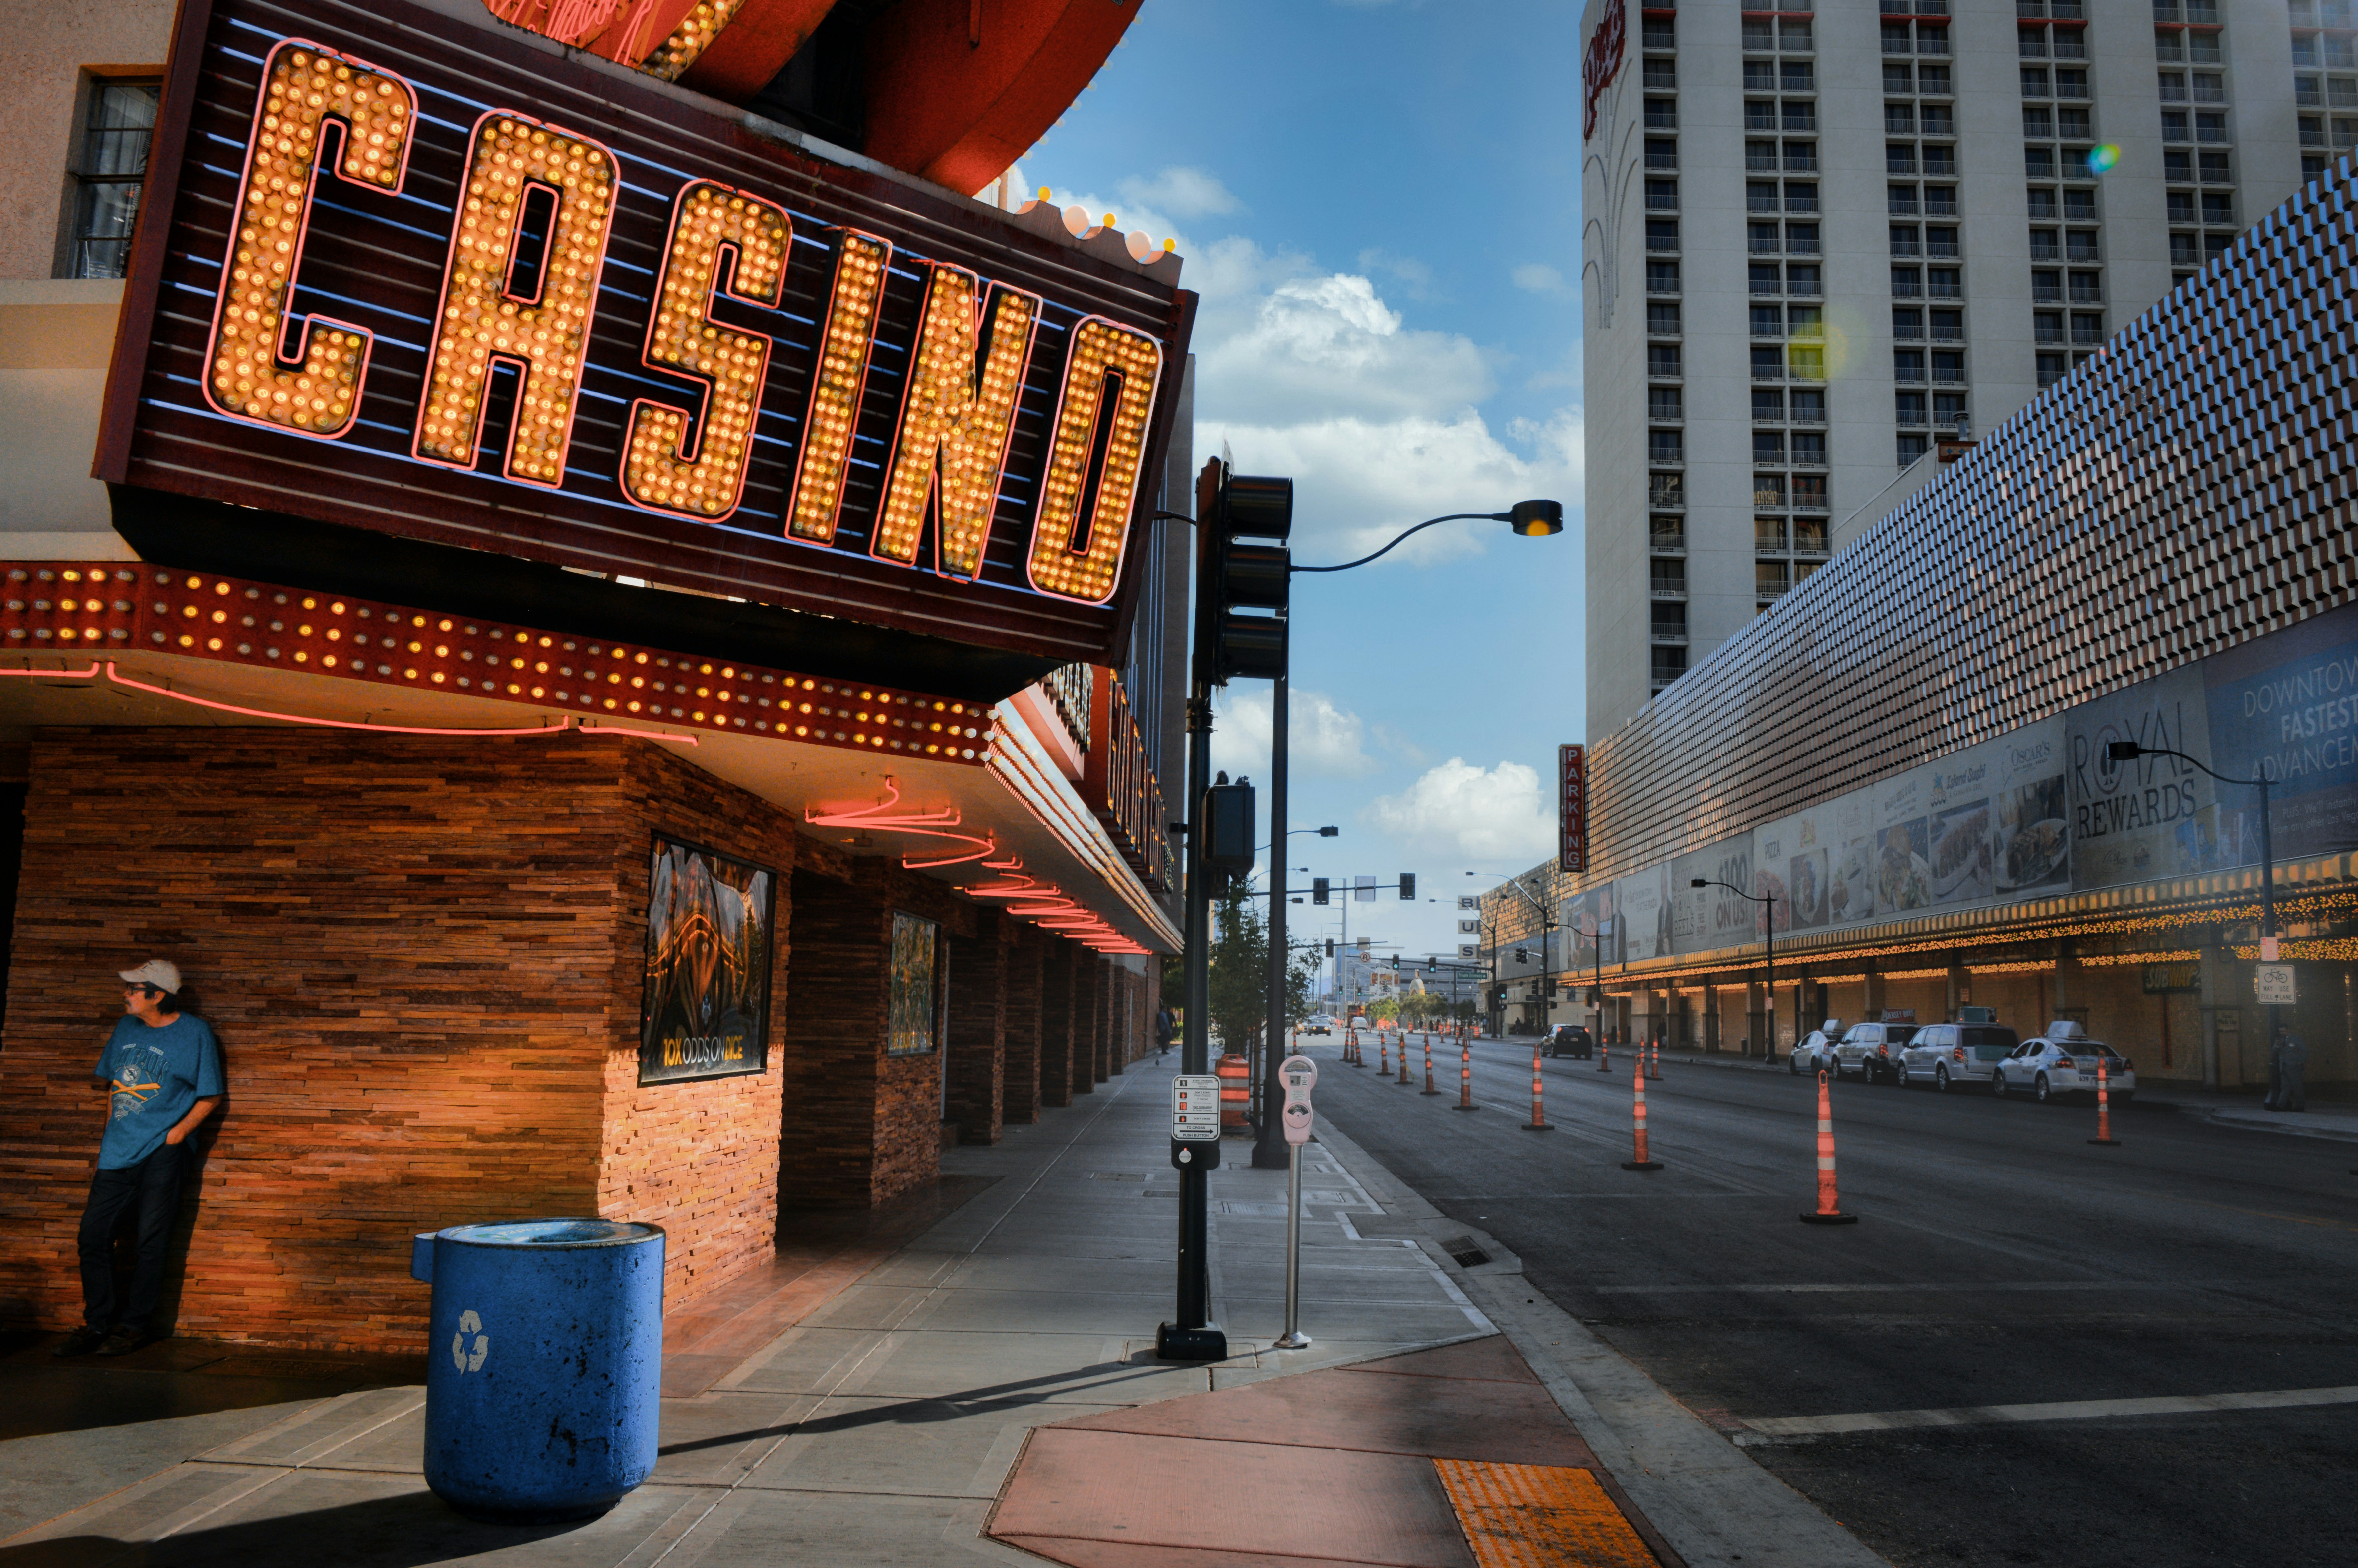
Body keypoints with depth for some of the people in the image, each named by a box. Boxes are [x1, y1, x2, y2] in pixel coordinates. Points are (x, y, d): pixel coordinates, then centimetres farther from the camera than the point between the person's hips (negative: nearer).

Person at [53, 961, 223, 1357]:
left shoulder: (195, 1033, -5)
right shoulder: (125, 1028, 11)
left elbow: (210, 1096, -2)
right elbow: (113, 1083, 21)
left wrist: (177, 1133, -12)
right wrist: (110, 1131, 12)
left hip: (162, 1152, -6)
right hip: (118, 1152, 6)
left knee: (150, 1242, -1)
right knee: (92, 1235, 4)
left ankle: (136, 1326, 11)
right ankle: (98, 1324, 17)